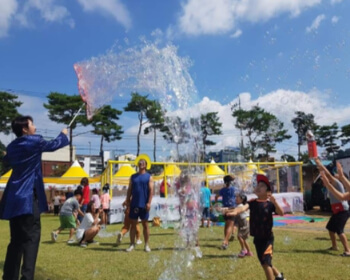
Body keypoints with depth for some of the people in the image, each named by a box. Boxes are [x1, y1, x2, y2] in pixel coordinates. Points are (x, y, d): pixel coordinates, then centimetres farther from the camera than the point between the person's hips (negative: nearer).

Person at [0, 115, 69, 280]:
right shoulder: (34, 142, -6)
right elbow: (55, 144, 11)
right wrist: (63, 134, 29)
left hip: (14, 198, 8)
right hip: (28, 197, -8)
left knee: (16, 240, 13)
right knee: (31, 237, -7)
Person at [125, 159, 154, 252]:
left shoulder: (149, 177, 1)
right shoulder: (133, 176, 11)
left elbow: (151, 190, -5)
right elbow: (129, 190, 11)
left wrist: (149, 202, -13)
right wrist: (127, 201, 2)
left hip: (144, 205, -3)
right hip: (134, 204, 3)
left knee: (145, 224, 5)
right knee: (133, 224, 5)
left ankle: (146, 245, 13)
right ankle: (132, 244, 13)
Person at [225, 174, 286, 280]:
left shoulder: (270, 204, -11)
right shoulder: (252, 202, -3)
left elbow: (281, 213, -23)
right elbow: (244, 208, -22)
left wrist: (274, 202, -40)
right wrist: (235, 211, -44)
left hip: (267, 237, -5)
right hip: (257, 238, 5)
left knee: (266, 262, -13)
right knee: (264, 262, 20)